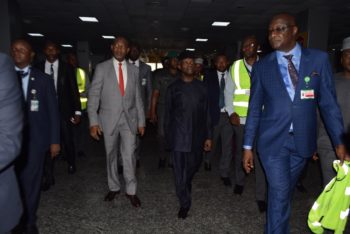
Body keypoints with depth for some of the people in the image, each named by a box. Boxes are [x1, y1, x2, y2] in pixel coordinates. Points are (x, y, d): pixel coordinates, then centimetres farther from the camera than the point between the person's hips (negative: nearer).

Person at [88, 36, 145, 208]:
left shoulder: (134, 70, 6)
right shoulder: (102, 68, -1)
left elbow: (138, 97, 8)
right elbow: (93, 95, -4)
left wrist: (141, 121, 6)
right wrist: (93, 121, -11)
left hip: (129, 119, 1)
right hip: (109, 119, -1)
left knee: (129, 155, -1)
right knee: (111, 155, 12)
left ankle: (131, 190, 16)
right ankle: (114, 187, 30)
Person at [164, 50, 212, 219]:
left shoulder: (201, 87, 5)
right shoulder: (173, 88, 3)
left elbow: (206, 113, 5)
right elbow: (167, 114, 6)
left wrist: (208, 136, 1)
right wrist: (168, 136, 5)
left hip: (197, 136, 2)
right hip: (179, 136, -1)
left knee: (193, 167, 17)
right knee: (180, 172, 2)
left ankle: (186, 186, 49)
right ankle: (184, 203, 19)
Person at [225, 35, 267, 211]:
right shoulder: (235, 67, 3)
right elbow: (228, 92, 4)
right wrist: (231, 112, -7)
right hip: (240, 118, 2)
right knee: (239, 151, 16)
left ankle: (261, 196, 11)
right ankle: (239, 182, 38)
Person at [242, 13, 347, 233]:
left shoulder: (319, 59, 0)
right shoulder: (262, 66, 0)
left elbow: (329, 102, 2)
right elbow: (254, 108, 2)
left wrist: (339, 142, -1)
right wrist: (248, 146, 1)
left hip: (303, 140, 2)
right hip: (273, 140, -1)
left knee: (286, 191, 17)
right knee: (279, 193, -3)